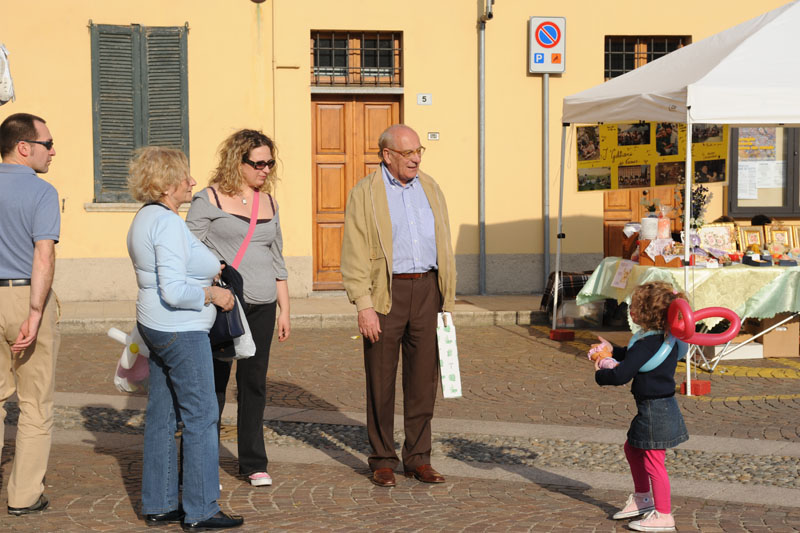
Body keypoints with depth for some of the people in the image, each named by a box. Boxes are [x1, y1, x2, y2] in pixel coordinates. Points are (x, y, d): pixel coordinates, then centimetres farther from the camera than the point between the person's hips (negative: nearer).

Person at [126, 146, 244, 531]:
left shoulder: (145, 219, 13)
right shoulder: (169, 224, -20)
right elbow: (175, 291, -25)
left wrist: (206, 273, 20)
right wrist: (213, 294, -11)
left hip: (155, 326, 10)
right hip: (182, 331, -10)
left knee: (162, 416, 13)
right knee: (201, 416, -3)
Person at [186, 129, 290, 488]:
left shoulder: (268, 202, 14)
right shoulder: (209, 200, -2)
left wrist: (284, 310, 16)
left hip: (262, 308, 5)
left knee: (254, 384, 8)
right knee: (213, 384, 0)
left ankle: (253, 463, 18)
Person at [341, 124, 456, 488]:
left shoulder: (430, 189, 13)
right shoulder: (365, 194, -1)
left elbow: (444, 246, 17)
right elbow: (354, 254, -6)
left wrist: (448, 300, 11)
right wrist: (364, 306, -14)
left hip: (427, 290, 4)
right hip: (385, 294, -4)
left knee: (423, 378, 6)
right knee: (381, 380, 3)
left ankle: (418, 459, 16)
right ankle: (382, 460, 14)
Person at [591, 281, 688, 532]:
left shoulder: (647, 344, -26)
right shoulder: (666, 339, 5)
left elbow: (621, 375, -26)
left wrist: (600, 374, -8)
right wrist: (614, 350, 25)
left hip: (656, 410, -10)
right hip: (661, 407, 10)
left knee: (652, 461, 0)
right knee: (632, 448, 25)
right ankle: (642, 498, 38)